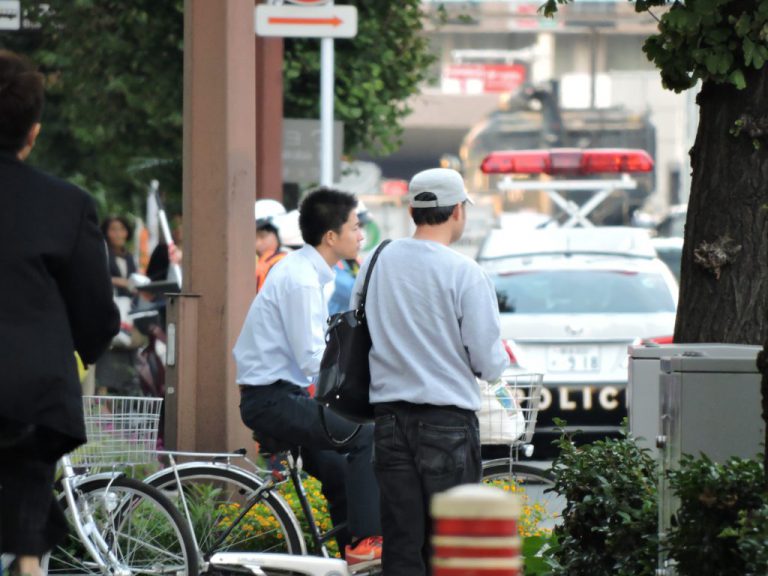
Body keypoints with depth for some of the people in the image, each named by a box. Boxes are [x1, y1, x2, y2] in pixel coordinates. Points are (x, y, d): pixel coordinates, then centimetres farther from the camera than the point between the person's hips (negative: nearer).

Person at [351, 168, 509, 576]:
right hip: (447, 422, -4)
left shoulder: (375, 264, 4)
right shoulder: (464, 273, -10)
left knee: (401, 542, 6)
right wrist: (499, 359, 14)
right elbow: (489, 364, -8)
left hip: (389, 418, 4)